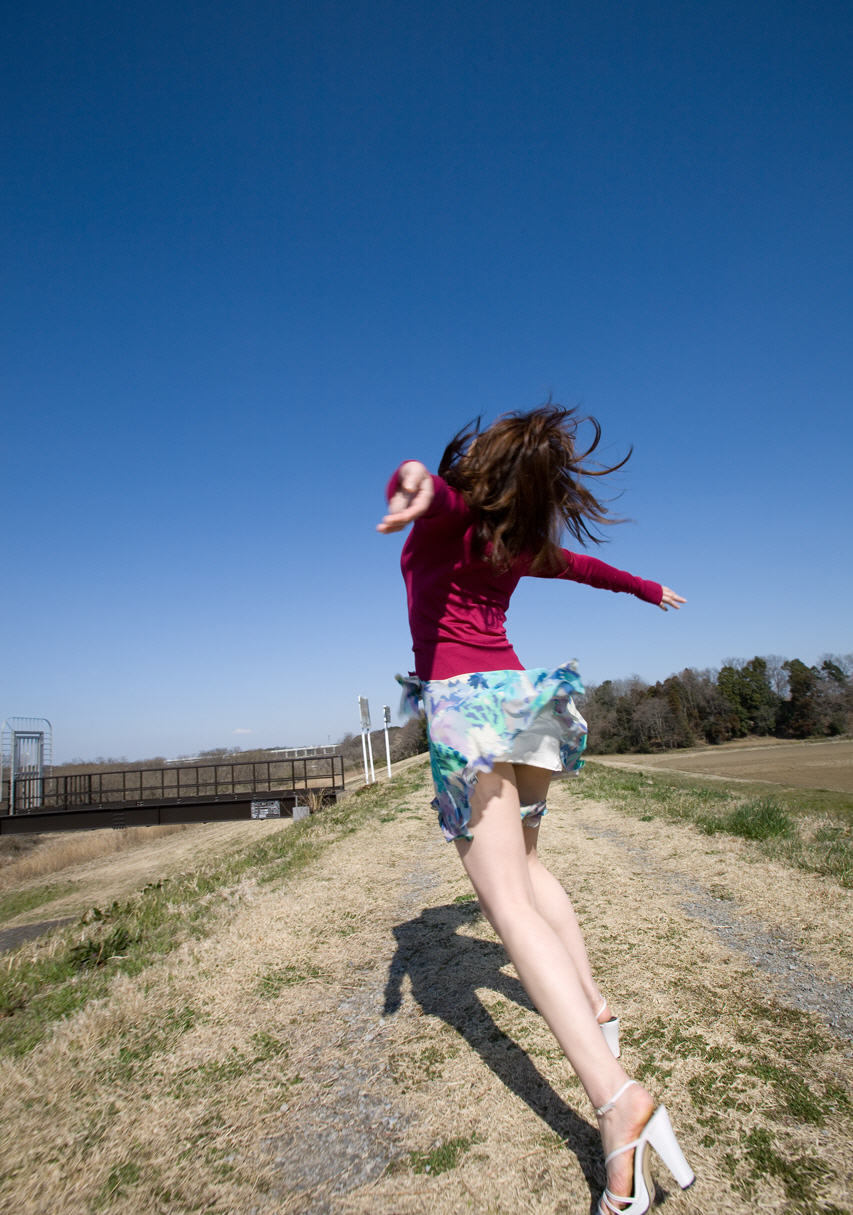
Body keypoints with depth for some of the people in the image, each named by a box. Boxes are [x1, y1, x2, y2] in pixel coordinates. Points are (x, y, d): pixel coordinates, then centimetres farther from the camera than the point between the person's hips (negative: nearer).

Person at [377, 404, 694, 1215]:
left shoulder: (444, 517, -3)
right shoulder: (517, 543, 12)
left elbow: (425, 486, -29)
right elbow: (584, 563, 30)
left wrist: (412, 484, -54)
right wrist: (650, 590, 49)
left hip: (463, 704, -7)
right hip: (520, 696, 7)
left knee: (506, 900, -12)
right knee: (524, 860, 26)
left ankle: (615, 1100, -20)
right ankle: (591, 1003, 32)